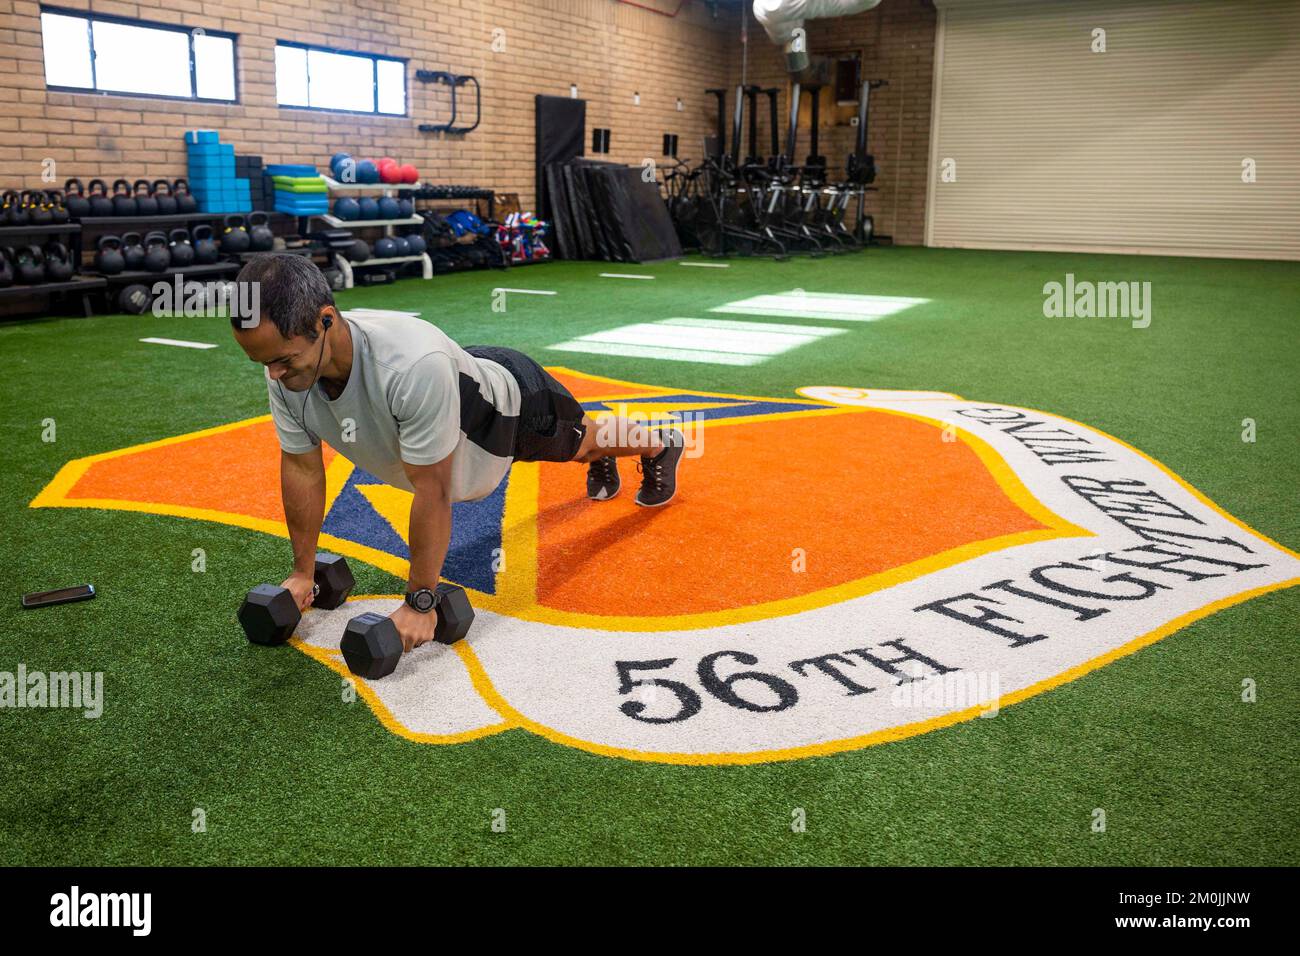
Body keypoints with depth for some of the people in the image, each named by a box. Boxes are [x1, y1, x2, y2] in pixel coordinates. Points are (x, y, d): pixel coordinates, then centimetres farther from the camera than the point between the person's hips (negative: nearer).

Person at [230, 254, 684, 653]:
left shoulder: (412, 366, -51)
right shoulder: (285, 373, -30)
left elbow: (431, 489, -42)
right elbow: (301, 468, -15)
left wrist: (419, 602, -33)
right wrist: (302, 572, -7)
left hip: (513, 399, -5)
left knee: (584, 440, 26)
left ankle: (663, 444, 59)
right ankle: (602, 466, 69)